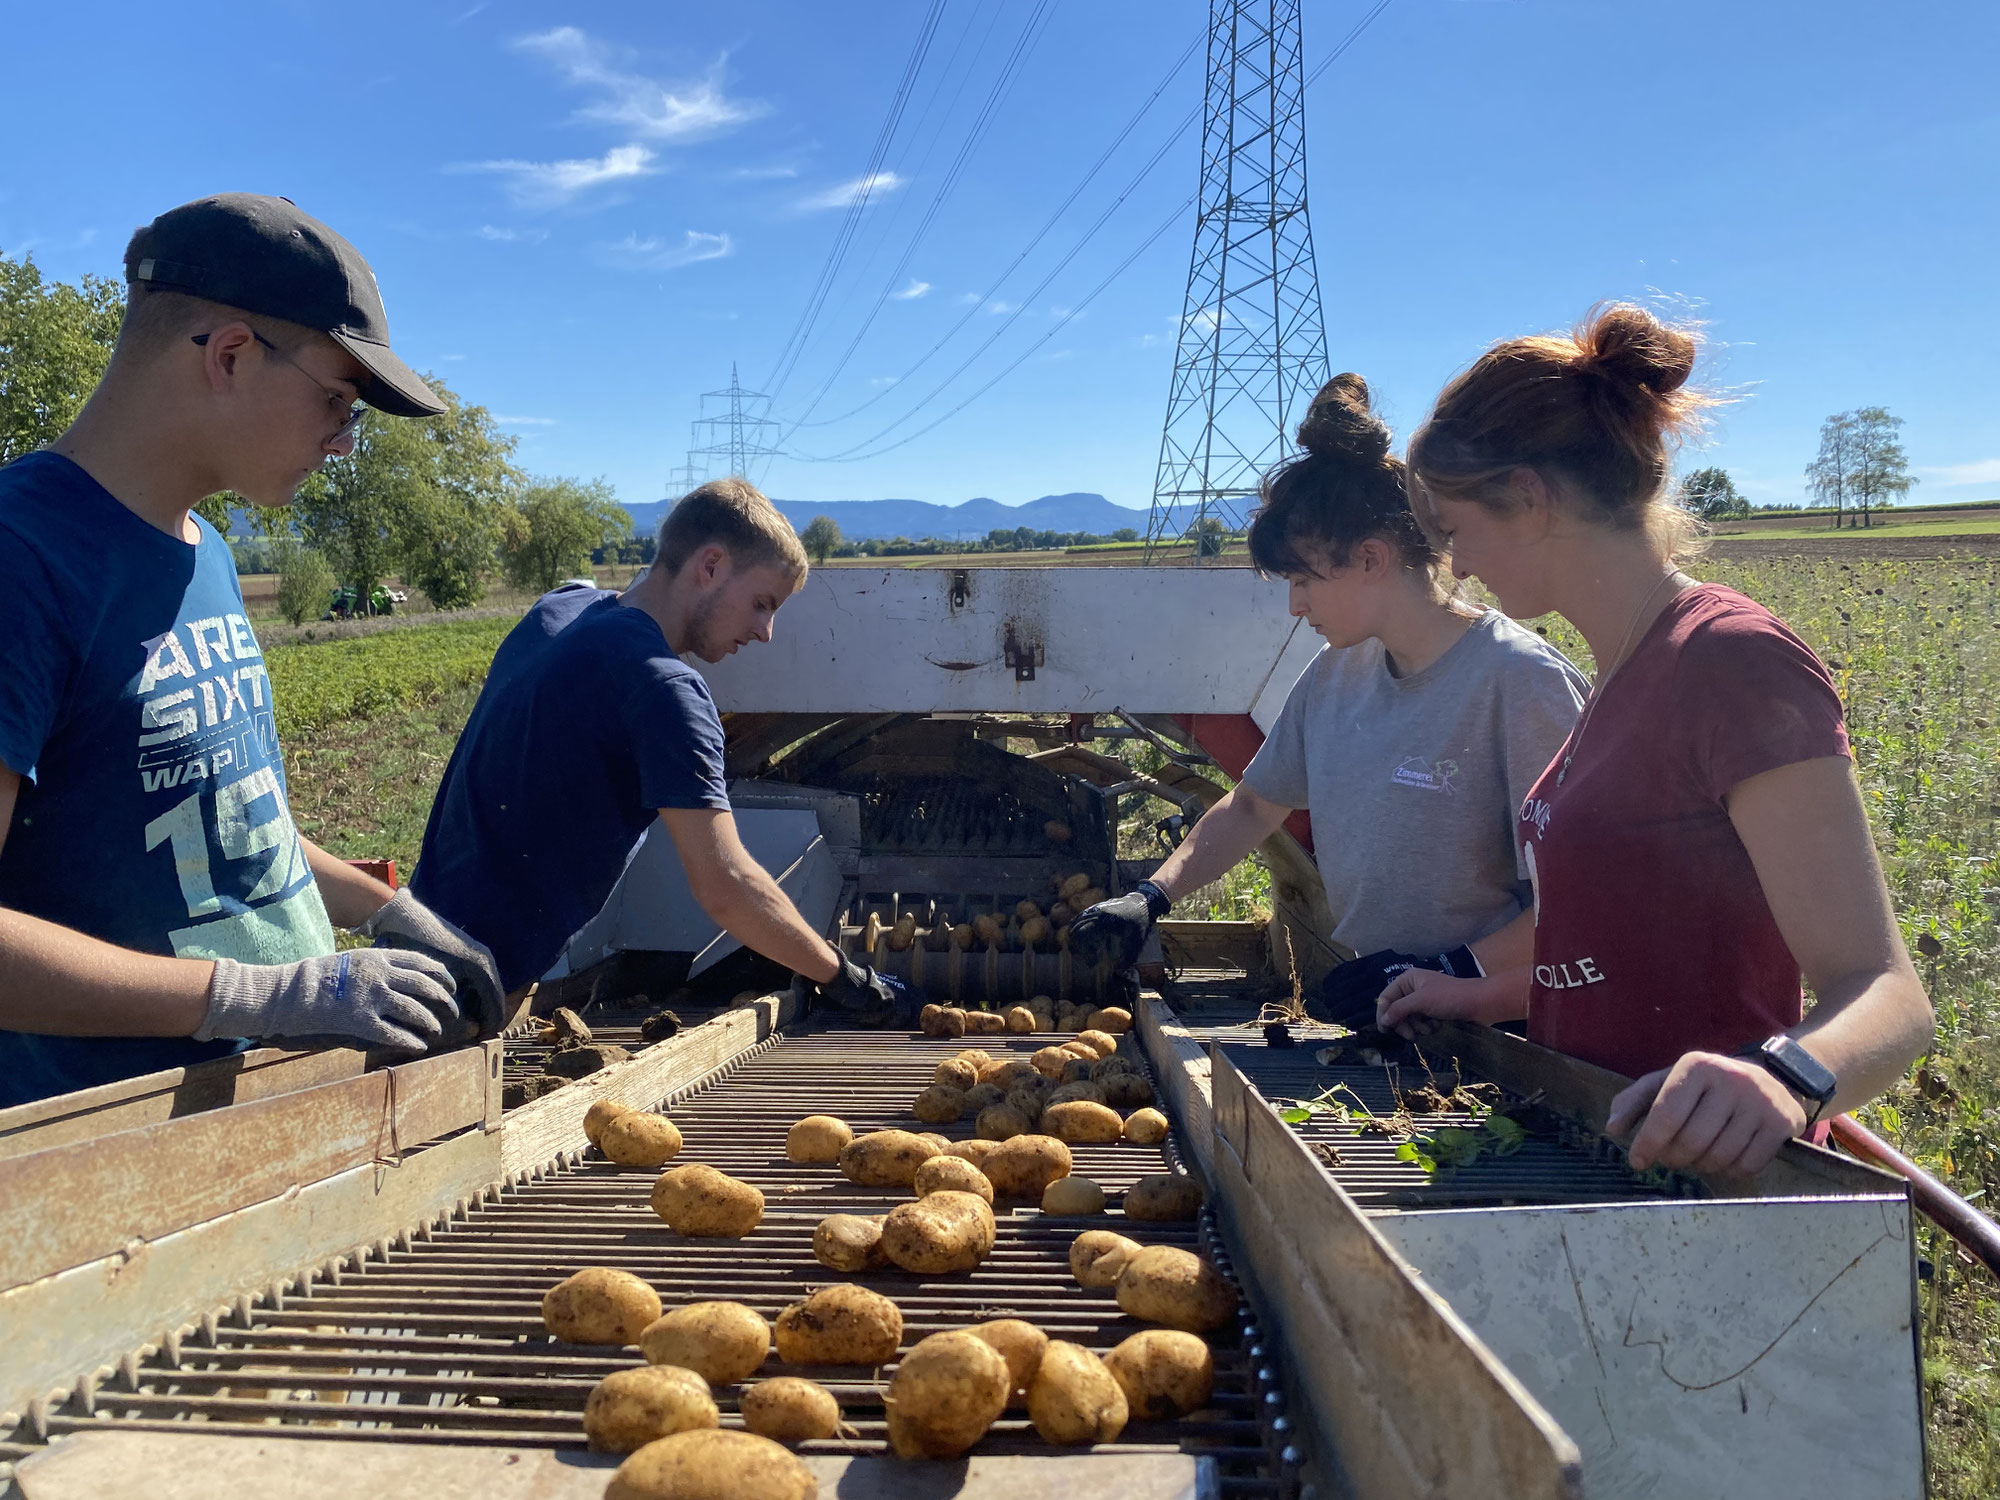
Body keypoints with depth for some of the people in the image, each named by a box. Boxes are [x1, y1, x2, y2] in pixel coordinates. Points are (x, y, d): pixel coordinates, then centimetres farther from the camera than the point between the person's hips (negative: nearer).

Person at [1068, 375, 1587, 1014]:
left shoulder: (1520, 679, -12)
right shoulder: (1335, 673, 10)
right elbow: (1253, 806, 20)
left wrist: (1447, 971, -22)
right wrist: (1149, 898, 10)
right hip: (1362, 1021, 6)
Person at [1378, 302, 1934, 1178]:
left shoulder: (1734, 662, -18)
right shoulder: (1626, 676, 8)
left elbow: (1883, 991, -22)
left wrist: (1788, 1072, -40)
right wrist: (1485, 997, 21)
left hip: (1696, 1174, -8)